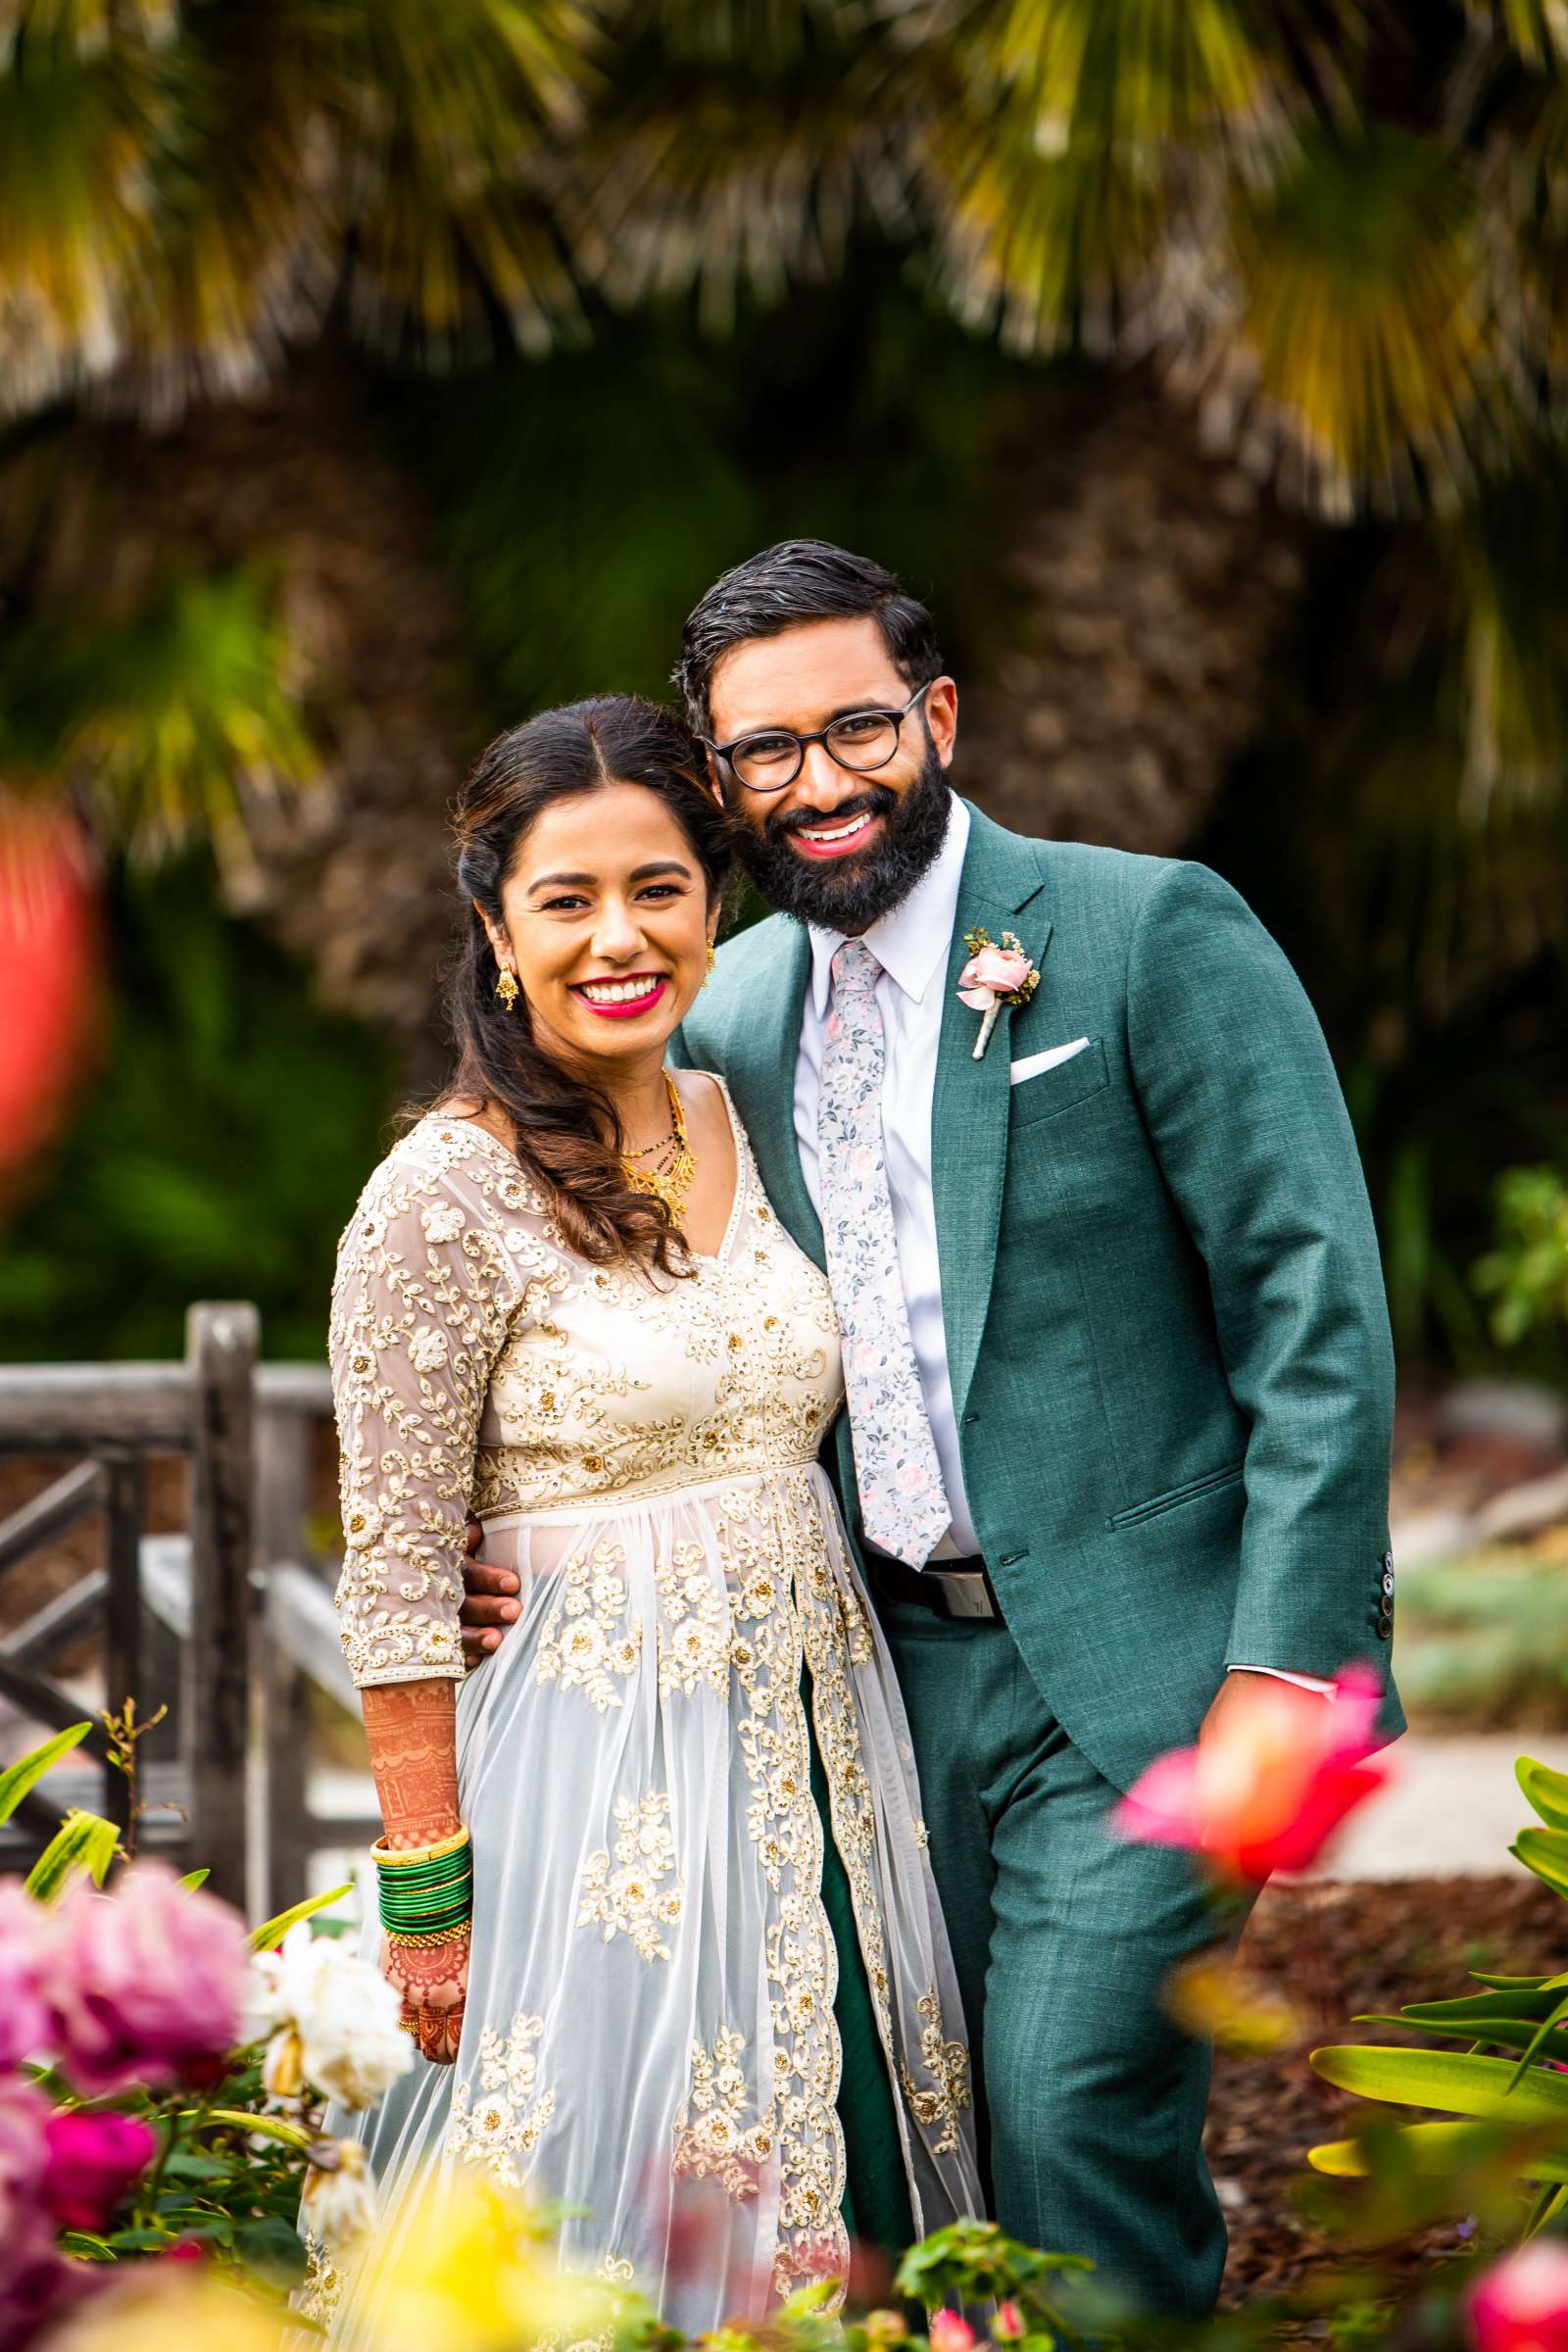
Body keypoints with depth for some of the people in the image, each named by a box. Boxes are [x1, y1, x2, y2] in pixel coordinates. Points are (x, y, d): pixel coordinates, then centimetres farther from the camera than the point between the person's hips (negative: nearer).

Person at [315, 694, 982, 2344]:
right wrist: (425, 1895, -14)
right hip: (602, 1760, -6)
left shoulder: (751, 1128, 6)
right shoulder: (443, 1197, -13)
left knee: (809, 2189, 12)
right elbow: (396, 1583, -13)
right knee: (623, 2219, 1)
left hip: (814, 1742, 6)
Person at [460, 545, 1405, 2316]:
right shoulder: (728, 1016, 9)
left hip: (1134, 1660, -6)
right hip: (896, 1666, 6)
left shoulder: (1154, 933, -7)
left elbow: (1314, 1305, -9)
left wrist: (1292, 1654, -15)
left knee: (1072, 2117, -15)